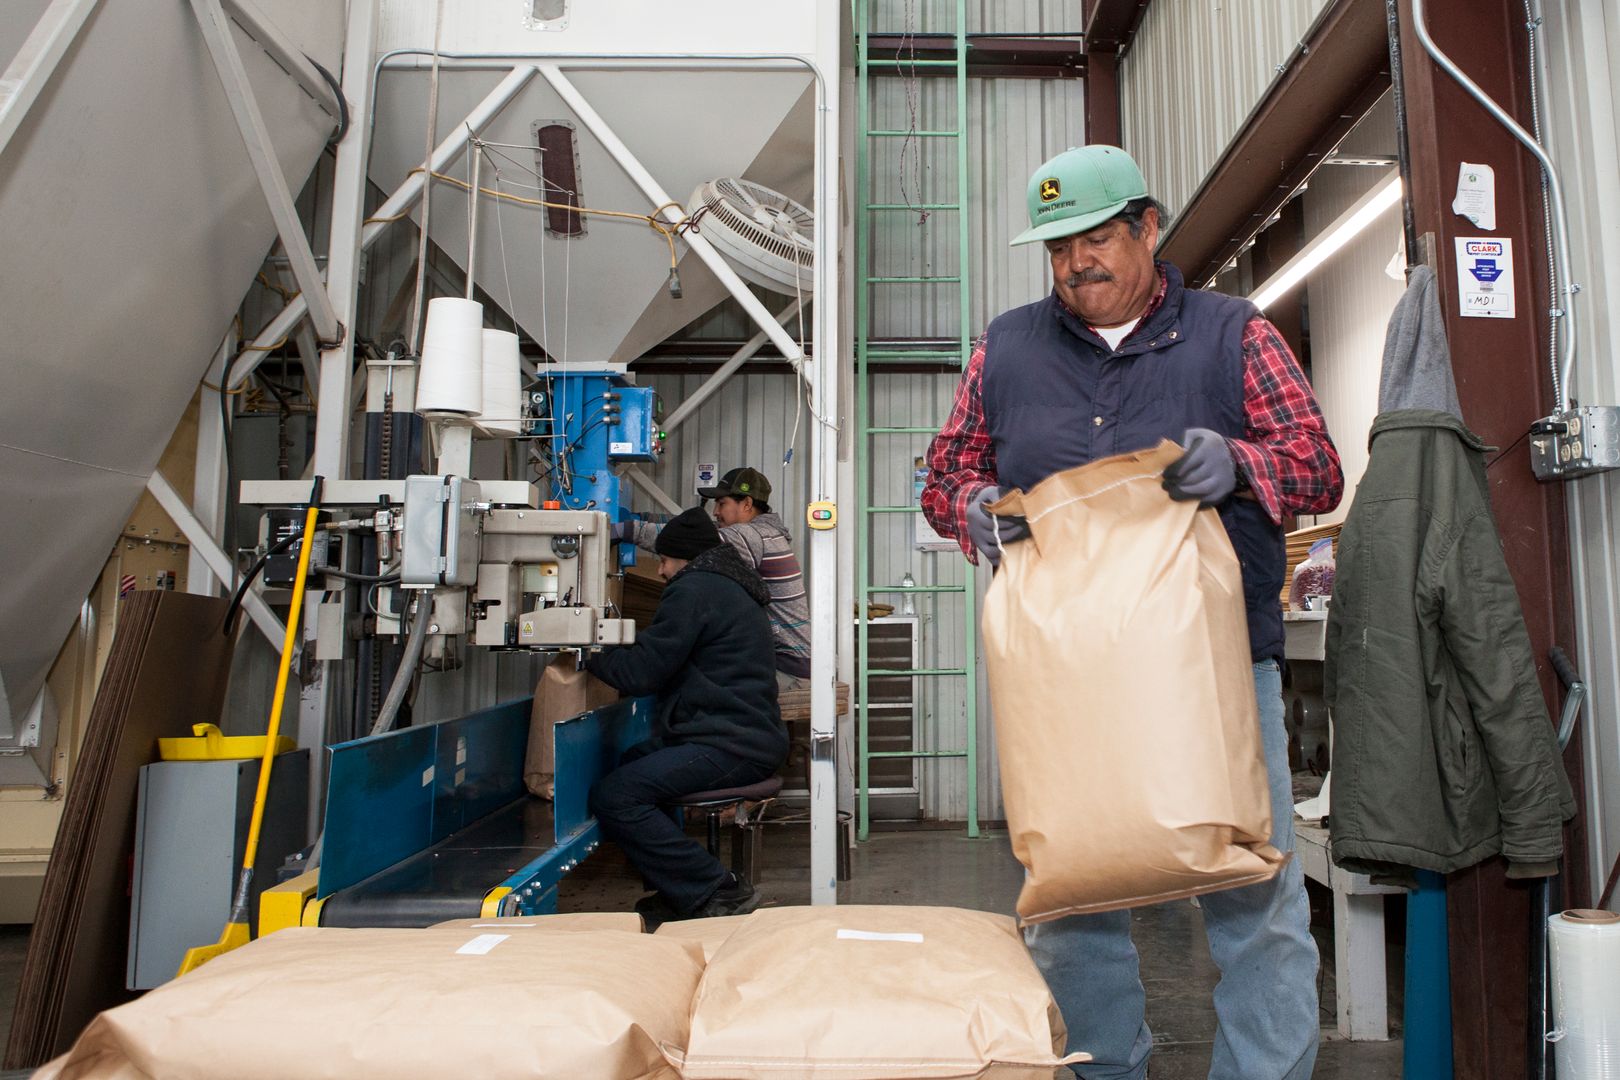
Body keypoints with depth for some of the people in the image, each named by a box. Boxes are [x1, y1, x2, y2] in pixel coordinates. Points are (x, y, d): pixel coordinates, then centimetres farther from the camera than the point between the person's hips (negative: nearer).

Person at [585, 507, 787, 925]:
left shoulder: (695, 590, -9)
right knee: (629, 766, 22)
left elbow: (642, 670, -12)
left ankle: (718, 893, -15)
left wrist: (591, 655, 5)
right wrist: (608, 653, 18)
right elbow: (666, 661, 26)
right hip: (751, 735, 11)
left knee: (613, 797, -18)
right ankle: (682, 891, 20)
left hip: (731, 746, -11)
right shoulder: (729, 587, 24)